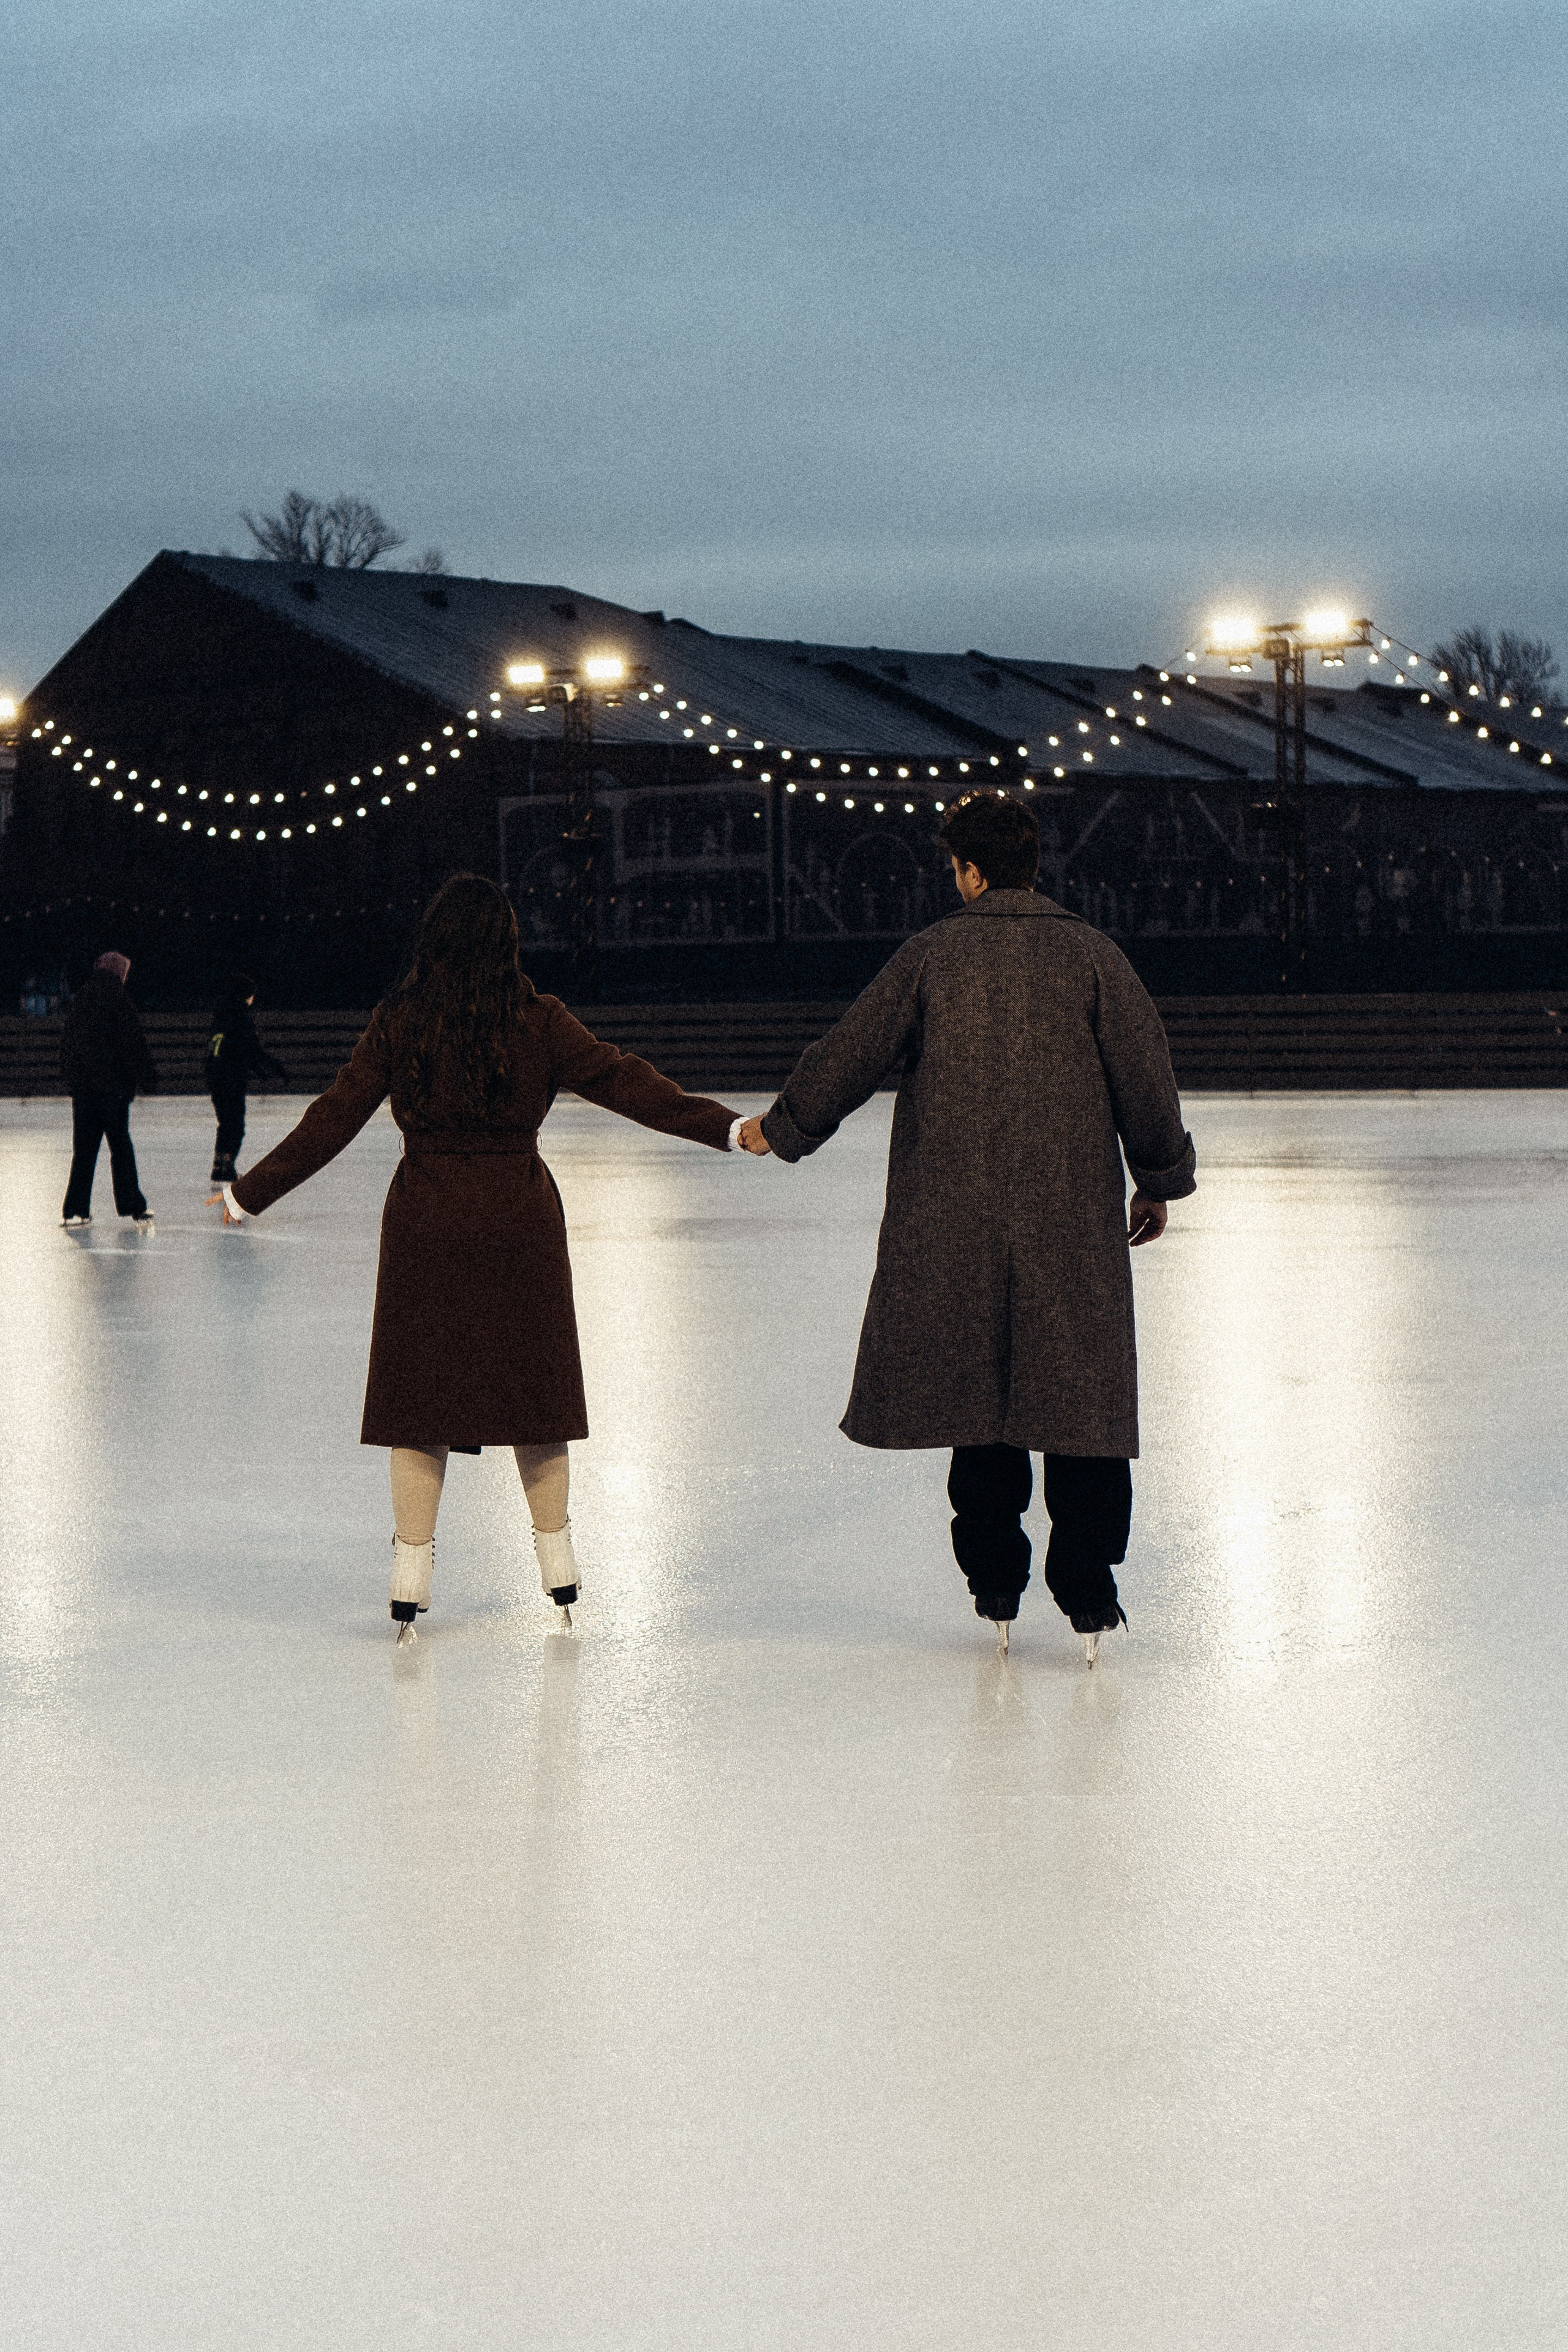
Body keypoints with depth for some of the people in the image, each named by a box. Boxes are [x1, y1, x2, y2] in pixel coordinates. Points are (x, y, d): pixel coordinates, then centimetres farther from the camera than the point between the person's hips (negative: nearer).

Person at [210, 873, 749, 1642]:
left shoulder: (398, 1022, -4)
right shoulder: (539, 1022, -6)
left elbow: (334, 1118, -2)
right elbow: (622, 1081, -3)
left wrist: (250, 1191, 7)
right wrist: (724, 1127, 4)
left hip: (426, 1219, 0)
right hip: (518, 1218, 0)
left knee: (419, 1400, 6)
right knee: (531, 1387, 11)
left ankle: (411, 1579, 6)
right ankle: (558, 1571, 18)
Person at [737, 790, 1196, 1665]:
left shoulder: (932, 955, 0)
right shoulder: (1091, 955, -1)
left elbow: (850, 1055, 6)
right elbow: (1146, 1077, 0)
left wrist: (782, 1128, 22)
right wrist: (1161, 1181, 14)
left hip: (955, 1218, 1)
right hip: (1074, 1220, -1)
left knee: (978, 1393, 12)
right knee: (1084, 1398, 3)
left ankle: (996, 1586, 17)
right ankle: (1088, 1593, 0)